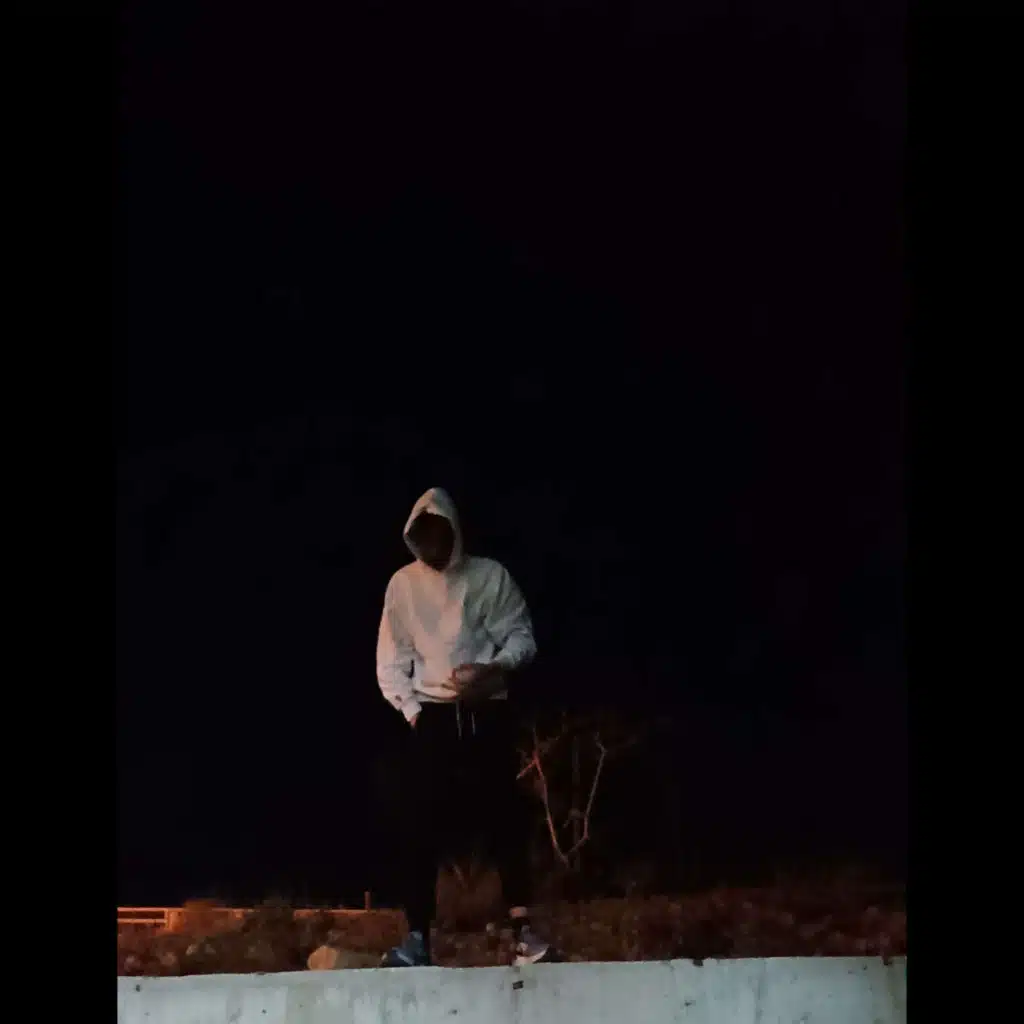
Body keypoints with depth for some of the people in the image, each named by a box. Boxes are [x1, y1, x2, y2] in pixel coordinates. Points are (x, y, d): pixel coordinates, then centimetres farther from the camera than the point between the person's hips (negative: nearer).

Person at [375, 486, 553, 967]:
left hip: (487, 714, -1)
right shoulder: (403, 584, 8)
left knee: (504, 820, -2)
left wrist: (494, 669, -18)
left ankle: (523, 932, 3)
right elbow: (390, 660, 7)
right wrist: (411, 709, -5)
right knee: (420, 827, -6)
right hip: (433, 717, 1)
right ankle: (418, 937, -4)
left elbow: (521, 637, 1)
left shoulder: (490, 575, 4)